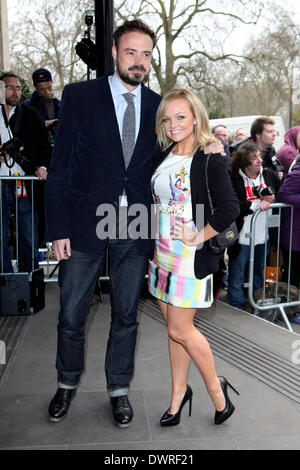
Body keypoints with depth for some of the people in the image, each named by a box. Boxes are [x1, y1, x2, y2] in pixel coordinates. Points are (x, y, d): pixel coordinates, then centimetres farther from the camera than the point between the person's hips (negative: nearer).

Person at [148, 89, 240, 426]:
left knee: (180, 330, 0)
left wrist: (197, 236, -16)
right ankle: (178, 393, 31)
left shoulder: (210, 160, -10)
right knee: (174, 328, 15)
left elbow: (229, 208, -19)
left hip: (192, 256, -6)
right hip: (162, 253, 6)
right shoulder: (161, 157, 9)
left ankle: (215, 388, 24)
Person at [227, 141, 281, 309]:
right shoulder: (234, 179, -13)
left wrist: (273, 198, -9)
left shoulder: (269, 174, 3)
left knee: (258, 274, 21)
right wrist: (256, 204, -24)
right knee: (237, 277, 7)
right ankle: (236, 308, 23)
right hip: (242, 237, -5)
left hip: (263, 236, 5)